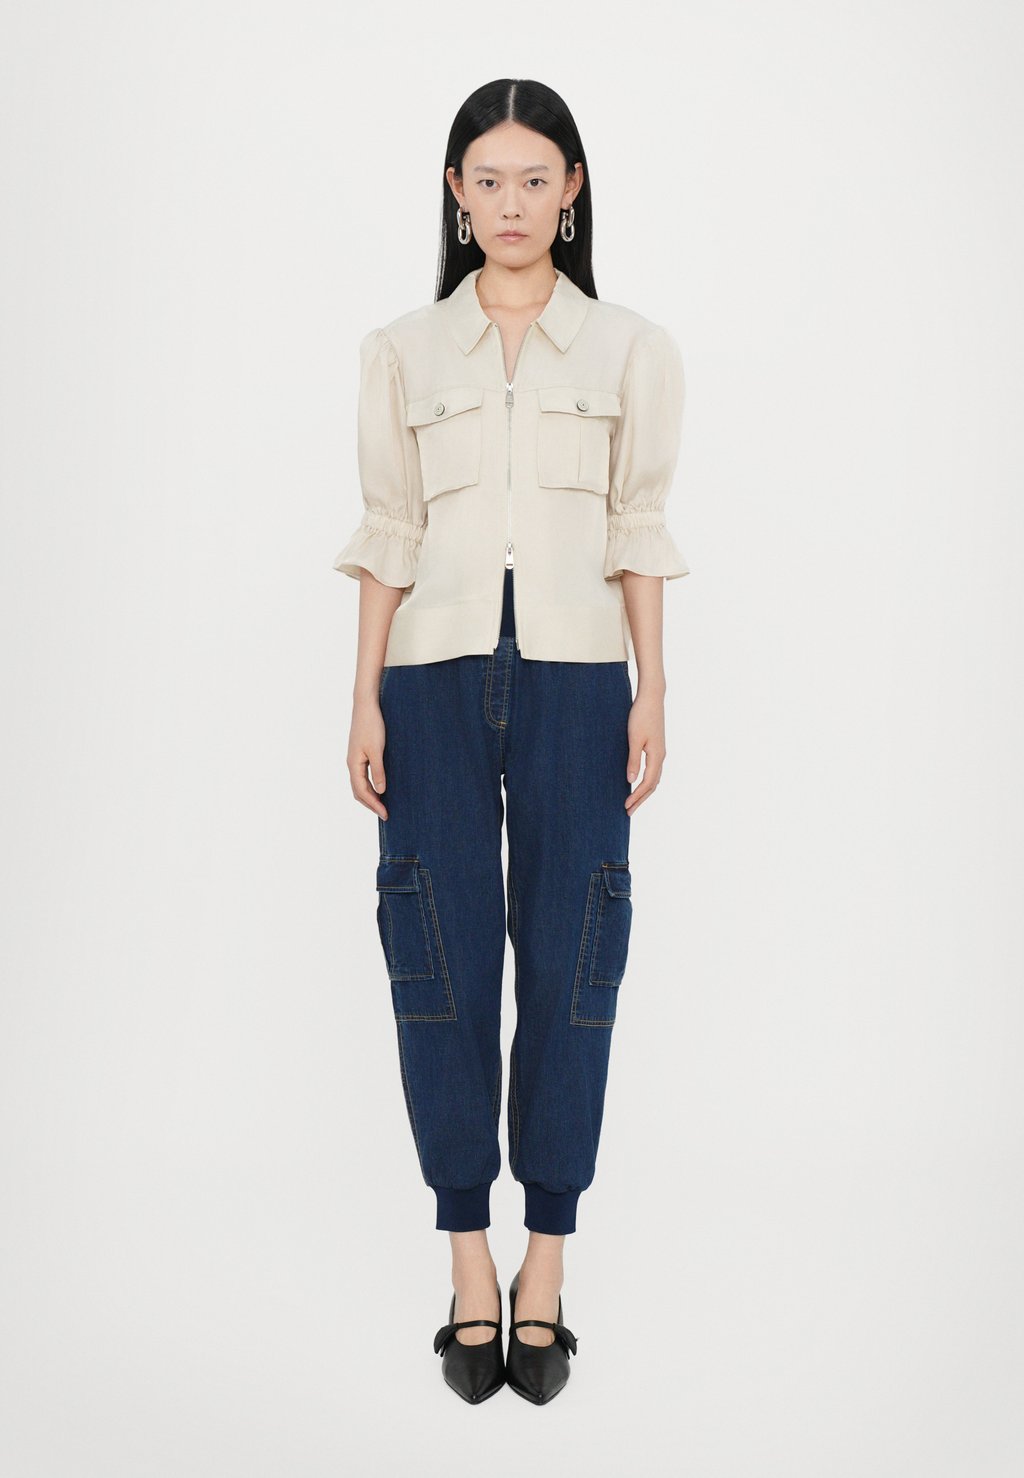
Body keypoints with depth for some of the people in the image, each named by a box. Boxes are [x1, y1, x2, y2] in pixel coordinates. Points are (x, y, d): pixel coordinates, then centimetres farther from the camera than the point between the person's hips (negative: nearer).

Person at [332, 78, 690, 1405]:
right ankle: (468, 1261, 13)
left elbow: (638, 535, 7)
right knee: (442, 960, 0)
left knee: (568, 960, 0)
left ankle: (546, 1263, 13)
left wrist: (652, 694, 0)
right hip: (437, 673, 1)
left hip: (574, 674, 0)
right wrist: (366, 701, 1)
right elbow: (388, 537, 7)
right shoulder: (401, 351, 10)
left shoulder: (632, 349, 9)